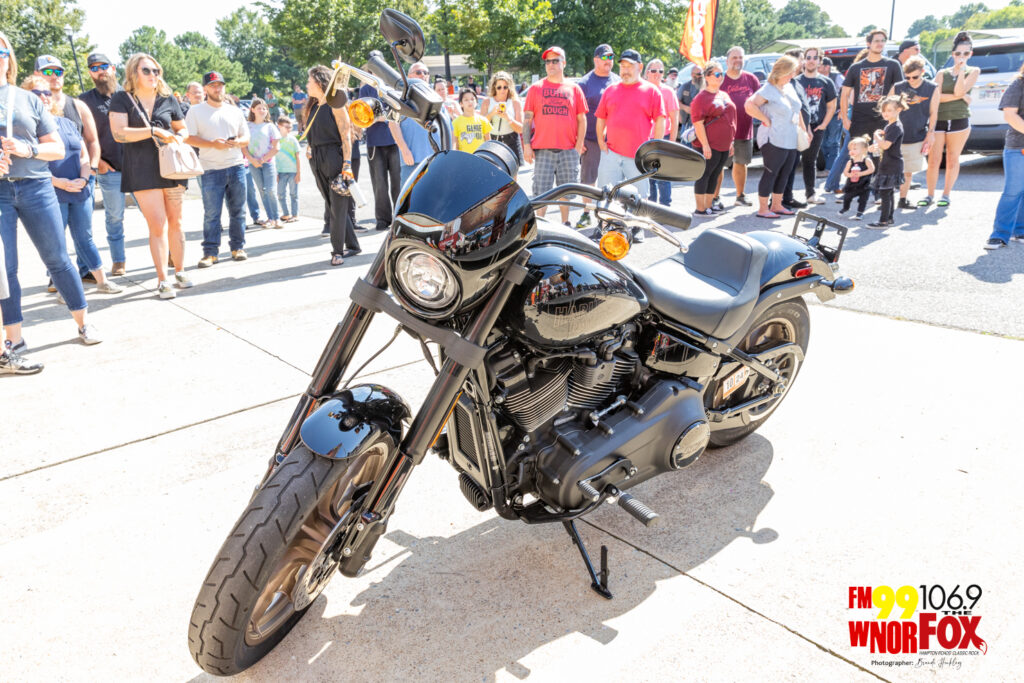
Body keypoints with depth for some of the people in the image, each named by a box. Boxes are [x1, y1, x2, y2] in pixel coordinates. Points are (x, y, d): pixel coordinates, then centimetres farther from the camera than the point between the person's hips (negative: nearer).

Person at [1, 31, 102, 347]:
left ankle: (84, 323, 16)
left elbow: (57, 149, 9)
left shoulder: (28, 99, 10)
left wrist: (27, 149, -11)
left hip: (35, 186, 0)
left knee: (57, 259, 4)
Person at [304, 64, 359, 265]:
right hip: (318, 162, 8)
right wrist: (310, 151, 9)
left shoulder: (335, 105, -5)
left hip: (334, 158, -8)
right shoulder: (314, 107, 17)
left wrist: (347, 164, -18)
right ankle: (352, 245, 18)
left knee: (338, 207, -5)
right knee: (332, 206, 9)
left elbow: (346, 135, -11)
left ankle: (338, 250, 1)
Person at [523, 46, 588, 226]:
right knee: (541, 191, -3)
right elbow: (527, 118, 6)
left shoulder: (574, 89, 10)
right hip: (543, 149, -1)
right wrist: (526, 145, -3)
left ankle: (565, 224, 23)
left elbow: (582, 119, 10)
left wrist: (579, 145, 1)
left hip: (569, 150, 1)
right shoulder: (536, 88, 9)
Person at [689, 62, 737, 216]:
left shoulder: (724, 96, 17)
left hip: (724, 145, 8)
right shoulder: (701, 98, -9)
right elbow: (698, 123, -16)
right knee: (705, 175, -4)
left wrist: (731, 142, 19)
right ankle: (700, 209, 0)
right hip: (709, 146, -8)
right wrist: (705, 145, -21)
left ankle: (708, 206, 17)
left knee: (714, 176, 10)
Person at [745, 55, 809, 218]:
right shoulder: (768, 89, -11)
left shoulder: (789, 87, 15)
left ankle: (776, 205, 22)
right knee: (771, 173, -5)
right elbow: (749, 105, -25)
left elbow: (797, 110, 26)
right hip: (774, 140, -9)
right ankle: (763, 209, 1)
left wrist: (803, 129, 21)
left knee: (784, 174, 12)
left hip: (791, 140, 9)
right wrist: (766, 120, -19)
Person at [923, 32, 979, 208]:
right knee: (934, 160, -5)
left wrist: (961, 69, -11)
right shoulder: (942, 73, 11)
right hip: (938, 120, 1)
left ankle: (946, 194, 12)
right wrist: (961, 96, -8)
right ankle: (930, 195, 5)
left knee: (952, 160, 3)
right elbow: (936, 97, -2)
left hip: (959, 120, -1)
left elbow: (959, 90, -8)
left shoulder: (973, 71, 8)